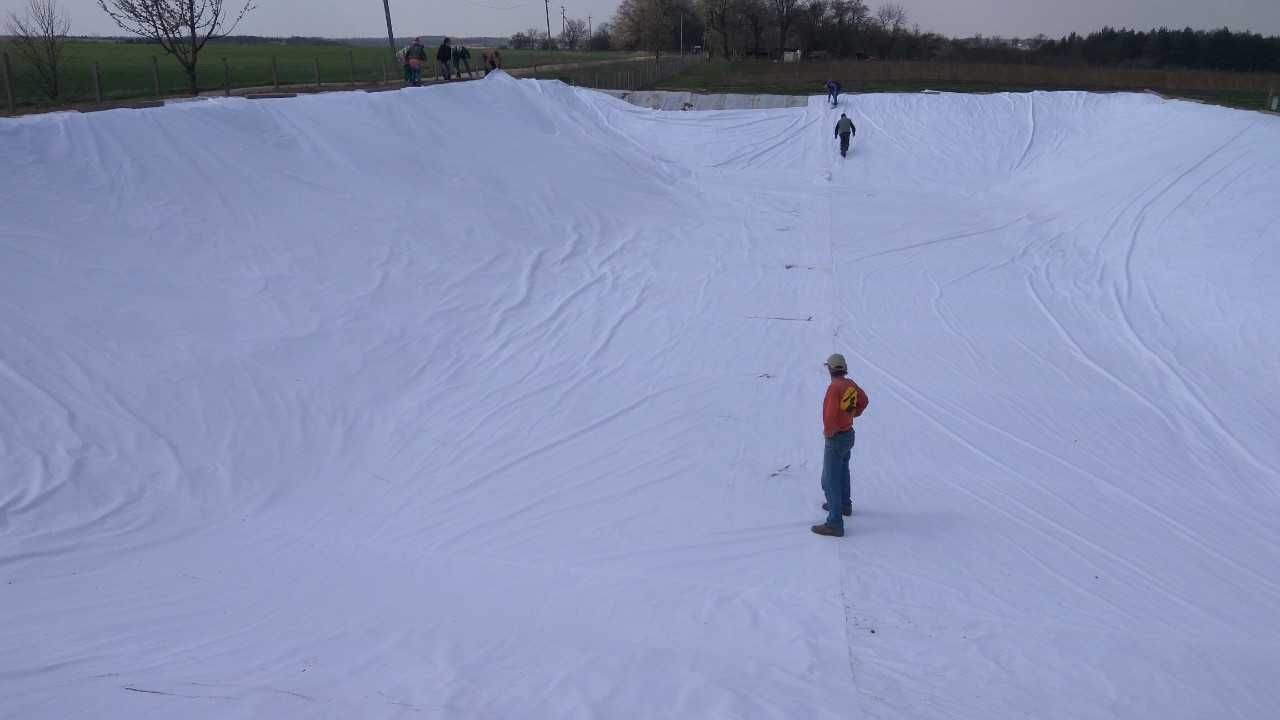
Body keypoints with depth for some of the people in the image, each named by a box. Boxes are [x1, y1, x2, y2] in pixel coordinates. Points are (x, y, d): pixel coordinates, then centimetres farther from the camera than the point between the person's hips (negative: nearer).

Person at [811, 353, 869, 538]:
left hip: (836, 439, -9)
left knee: (830, 481, -6)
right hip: (849, 434, 9)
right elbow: (863, 401, 19)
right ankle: (844, 505, 48)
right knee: (842, 472, 28)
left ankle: (835, 524, -6)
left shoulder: (834, 387, -26)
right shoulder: (851, 384, 0)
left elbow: (830, 415, -33)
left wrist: (828, 431, -15)